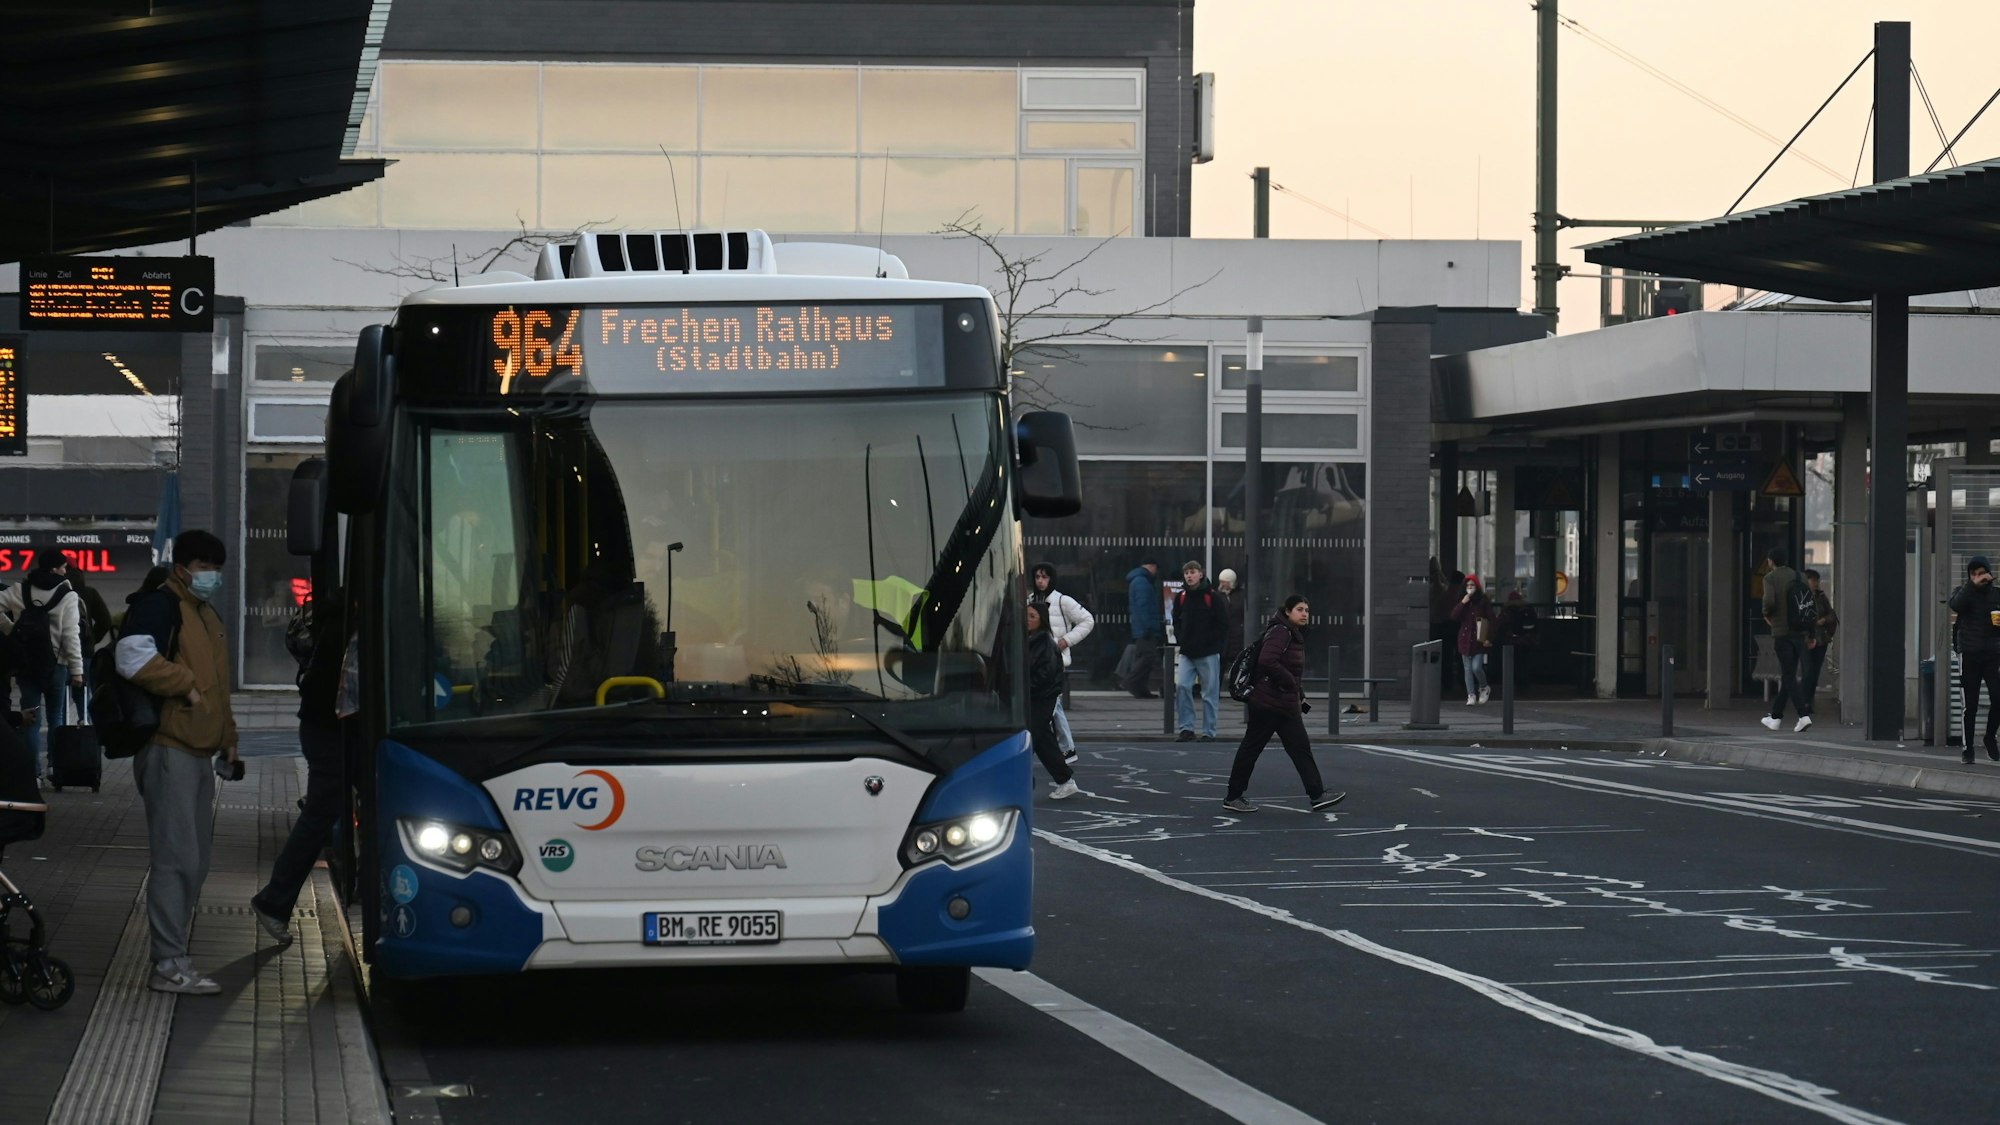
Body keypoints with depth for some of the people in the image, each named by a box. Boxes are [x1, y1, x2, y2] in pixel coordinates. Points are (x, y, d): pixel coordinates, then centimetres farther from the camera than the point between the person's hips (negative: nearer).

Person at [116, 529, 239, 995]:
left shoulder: (209, 617, 22)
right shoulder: (160, 607, -9)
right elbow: (133, 659, -27)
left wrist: (227, 739, 24)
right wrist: (185, 686, -18)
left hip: (198, 753, 10)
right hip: (168, 751, -10)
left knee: (195, 863, 12)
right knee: (177, 859, -12)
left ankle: (174, 954, 18)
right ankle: (170, 965, -11)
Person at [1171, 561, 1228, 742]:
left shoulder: (1213, 597, -6)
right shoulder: (1181, 597, 7)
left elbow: (1223, 625, -4)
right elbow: (1177, 622, 18)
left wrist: (1211, 644, -10)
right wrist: (1181, 640, 3)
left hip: (1208, 654, -4)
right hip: (1187, 654, 4)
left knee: (1210, 693, 0)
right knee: (1181, 686, -11)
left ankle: (1209, 732, 8)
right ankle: (1186, 728, -2)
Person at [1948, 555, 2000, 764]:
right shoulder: (1963, 592, 6)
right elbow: (1956, 605, -17)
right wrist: (1973, 585, -23)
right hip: (1969, 655, -1)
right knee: (1970, 705, -1)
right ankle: (1967, 749, 7)